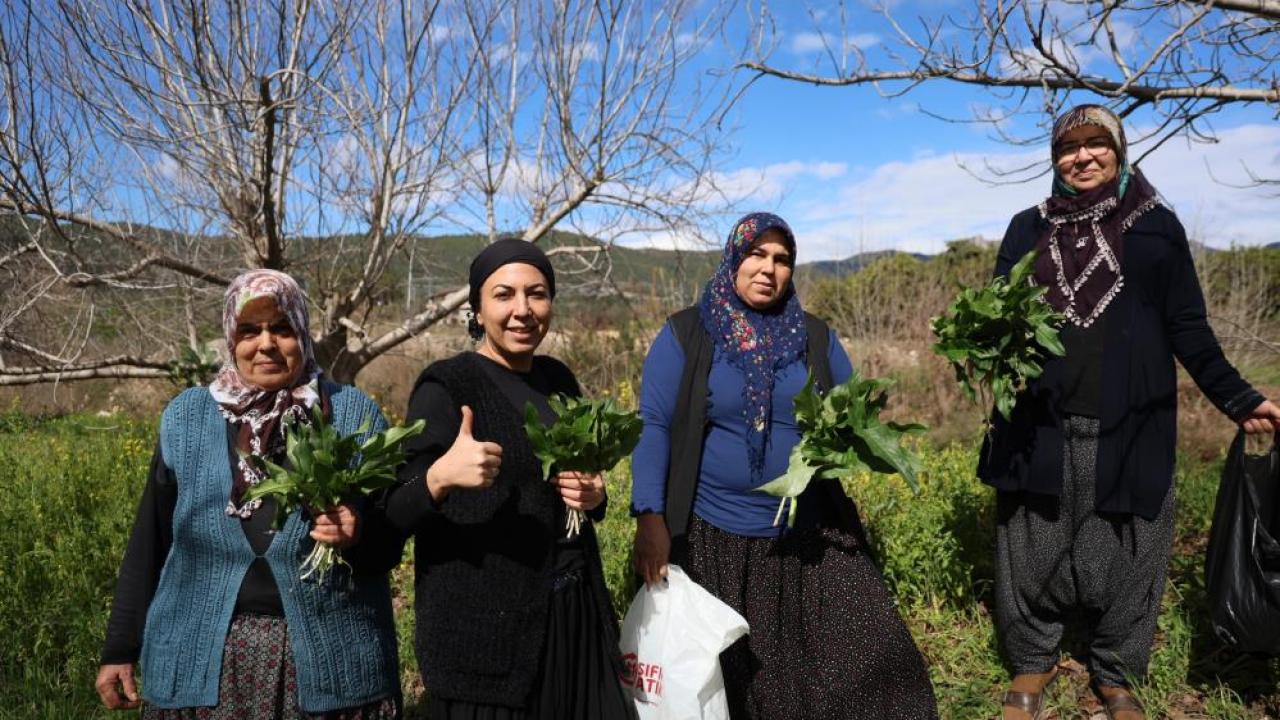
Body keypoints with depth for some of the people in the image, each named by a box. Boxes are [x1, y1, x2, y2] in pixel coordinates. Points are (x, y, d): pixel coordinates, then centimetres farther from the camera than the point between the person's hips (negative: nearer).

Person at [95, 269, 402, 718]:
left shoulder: (355, 413, -2)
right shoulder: (186, 416, 4)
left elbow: (390, 539, 0)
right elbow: (150, 540, 8)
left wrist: (357, 535, -21)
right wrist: (120, 647, 7)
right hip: (201, 659, 2)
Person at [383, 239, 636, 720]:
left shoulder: (559, 379, 6)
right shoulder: (446, 386, -12)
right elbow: (395, 516, -14)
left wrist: (593, 496, -3)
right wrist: (440, 476, -34)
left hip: (576, 613, 6)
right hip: (482, 626, -6)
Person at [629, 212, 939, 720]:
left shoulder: (815, 336, 7)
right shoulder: (685, 334, -4)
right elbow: (654, 426, -9)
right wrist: (650, 518, -18)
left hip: (810, 533, 3)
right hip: (713, 538, -2)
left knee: (865, 657, 2)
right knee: (724, 676, 9)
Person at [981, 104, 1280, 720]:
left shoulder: (1157, 226, 7)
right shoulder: (1029, 227, 9)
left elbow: (1187, 329, 7)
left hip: (1128, 427, 0)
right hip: (1040, 425, 1)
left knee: (1124, 554, 8)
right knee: (1033, 552, 7)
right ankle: (1031, 665, 25)